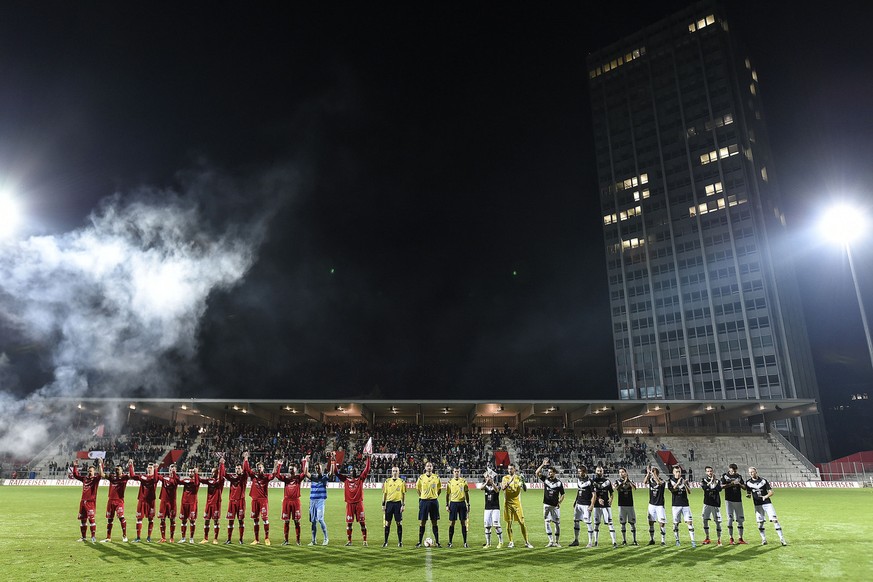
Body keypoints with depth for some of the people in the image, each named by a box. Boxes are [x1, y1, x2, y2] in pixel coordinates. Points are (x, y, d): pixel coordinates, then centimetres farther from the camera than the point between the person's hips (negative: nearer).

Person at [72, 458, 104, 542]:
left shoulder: (96, 479, -3)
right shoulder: (84, 478, 12)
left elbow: (100, 475, -22)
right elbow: (76, 475, 21)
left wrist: (100, 465, -31)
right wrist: (75, 466, 12)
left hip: (91, 501, -6)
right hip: (83, 501, 6)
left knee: (91, 518, -10)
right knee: (82, 519, 12)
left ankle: (93, 537, -5)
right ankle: (83, 537, 23)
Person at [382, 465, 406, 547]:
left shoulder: (402, 482, 3)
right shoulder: (387, 481, 6)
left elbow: (404, 494, 4)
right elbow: (384, 493, 9)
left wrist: (403, 505, -3)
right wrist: (383, 504, 3)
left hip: (398, 503, -1)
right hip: (389, 503, 1)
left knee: (399, 522, 2)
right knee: (387, 523, 4)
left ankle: (400, 542, 11)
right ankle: (386, 542, 12)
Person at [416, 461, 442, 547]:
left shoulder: (436, 477, 1)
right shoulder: (421, 477, 0)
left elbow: (439, 488, 13)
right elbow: (418, 488, 12)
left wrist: (435, 496, 5)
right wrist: (421, 496, 6)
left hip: (434, 501, 0)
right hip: (424, 501, 0)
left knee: (434, 522, 4)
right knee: (422, 522, 3)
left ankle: (437, 542, 10)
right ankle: (420, 542, 11)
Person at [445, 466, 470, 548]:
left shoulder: (464, 481, 4)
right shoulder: (450, 482, 2)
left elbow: (467, 494, 9)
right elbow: (447, 494, 5)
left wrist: (468, 505, 5)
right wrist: (447, 505, -1)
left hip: (462, 503, 1)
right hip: (453, 503, -1)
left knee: (464, 523, 2)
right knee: (452, 523, 2)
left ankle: (465, 542, 10)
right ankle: (450, 542, 11)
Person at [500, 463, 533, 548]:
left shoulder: (518, 478, 2)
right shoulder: (505, 478, 1)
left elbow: (525, 489, -6)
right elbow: (503, 488, -15)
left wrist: (522, 481, -24)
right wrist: (510, 481, -29)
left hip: (517, 503, 0)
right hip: (508, 503, 0)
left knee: (522, 522, -1)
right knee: (509, 523, 3)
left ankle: (526, 542, 6)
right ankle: (511, 542, 14)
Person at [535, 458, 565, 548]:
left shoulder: (559, 482, -1)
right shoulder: (545, 479, 3)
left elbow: (562, 495, 5)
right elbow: (537, 473, -8)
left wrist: (559, 502, -11)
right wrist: (543, 465, -15)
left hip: (555, 506, -1)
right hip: (546, 505, 2)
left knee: (557, 523, 2)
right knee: (547, 523, 0)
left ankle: (557, 542, 13)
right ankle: (551, 541, 5)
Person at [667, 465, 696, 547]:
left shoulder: (684, 480, 7)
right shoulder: (671, 481, 3)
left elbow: (689, 492, -4)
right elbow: (672, 490, -15)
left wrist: (685, 485, -23)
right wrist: (678, 483, -27)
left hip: (685, 505, 1)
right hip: (676, 505, -1)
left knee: (690, 522, -7)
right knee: (675, 523, 3)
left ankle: (693, 541, -4)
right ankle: (677, 540, 17)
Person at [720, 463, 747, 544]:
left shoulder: (739, 476, 8)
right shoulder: (724, 475, -1)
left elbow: (744, 488, 6)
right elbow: (722, 486, -11)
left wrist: (739, 484, -13)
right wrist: (732, 484, -21)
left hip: (738, 500, 3)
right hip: (729, 500, -3)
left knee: (740, 519, 5)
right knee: (730, 518, -5)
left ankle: (740, 538, 15)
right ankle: (731, 538, 4)